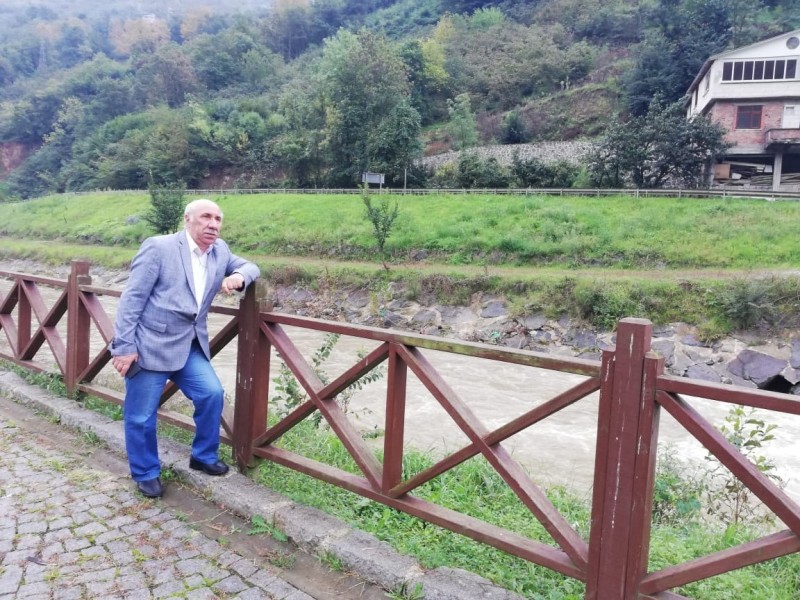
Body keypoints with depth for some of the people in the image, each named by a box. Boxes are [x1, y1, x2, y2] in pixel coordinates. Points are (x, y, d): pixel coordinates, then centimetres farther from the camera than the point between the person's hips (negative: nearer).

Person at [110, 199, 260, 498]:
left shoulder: (220, 250, 6)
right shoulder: (158, 247, -12)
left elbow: (250, 267, 19)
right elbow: (132, 298, -12)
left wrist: (239, 276, -7)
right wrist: (123, 346, -15)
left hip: (189, 346, 5)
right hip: (149, 345, -5)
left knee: (212, 394, -2)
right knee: (141, 415, 5)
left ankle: (203, 456, 22)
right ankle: (145, 473, 27)